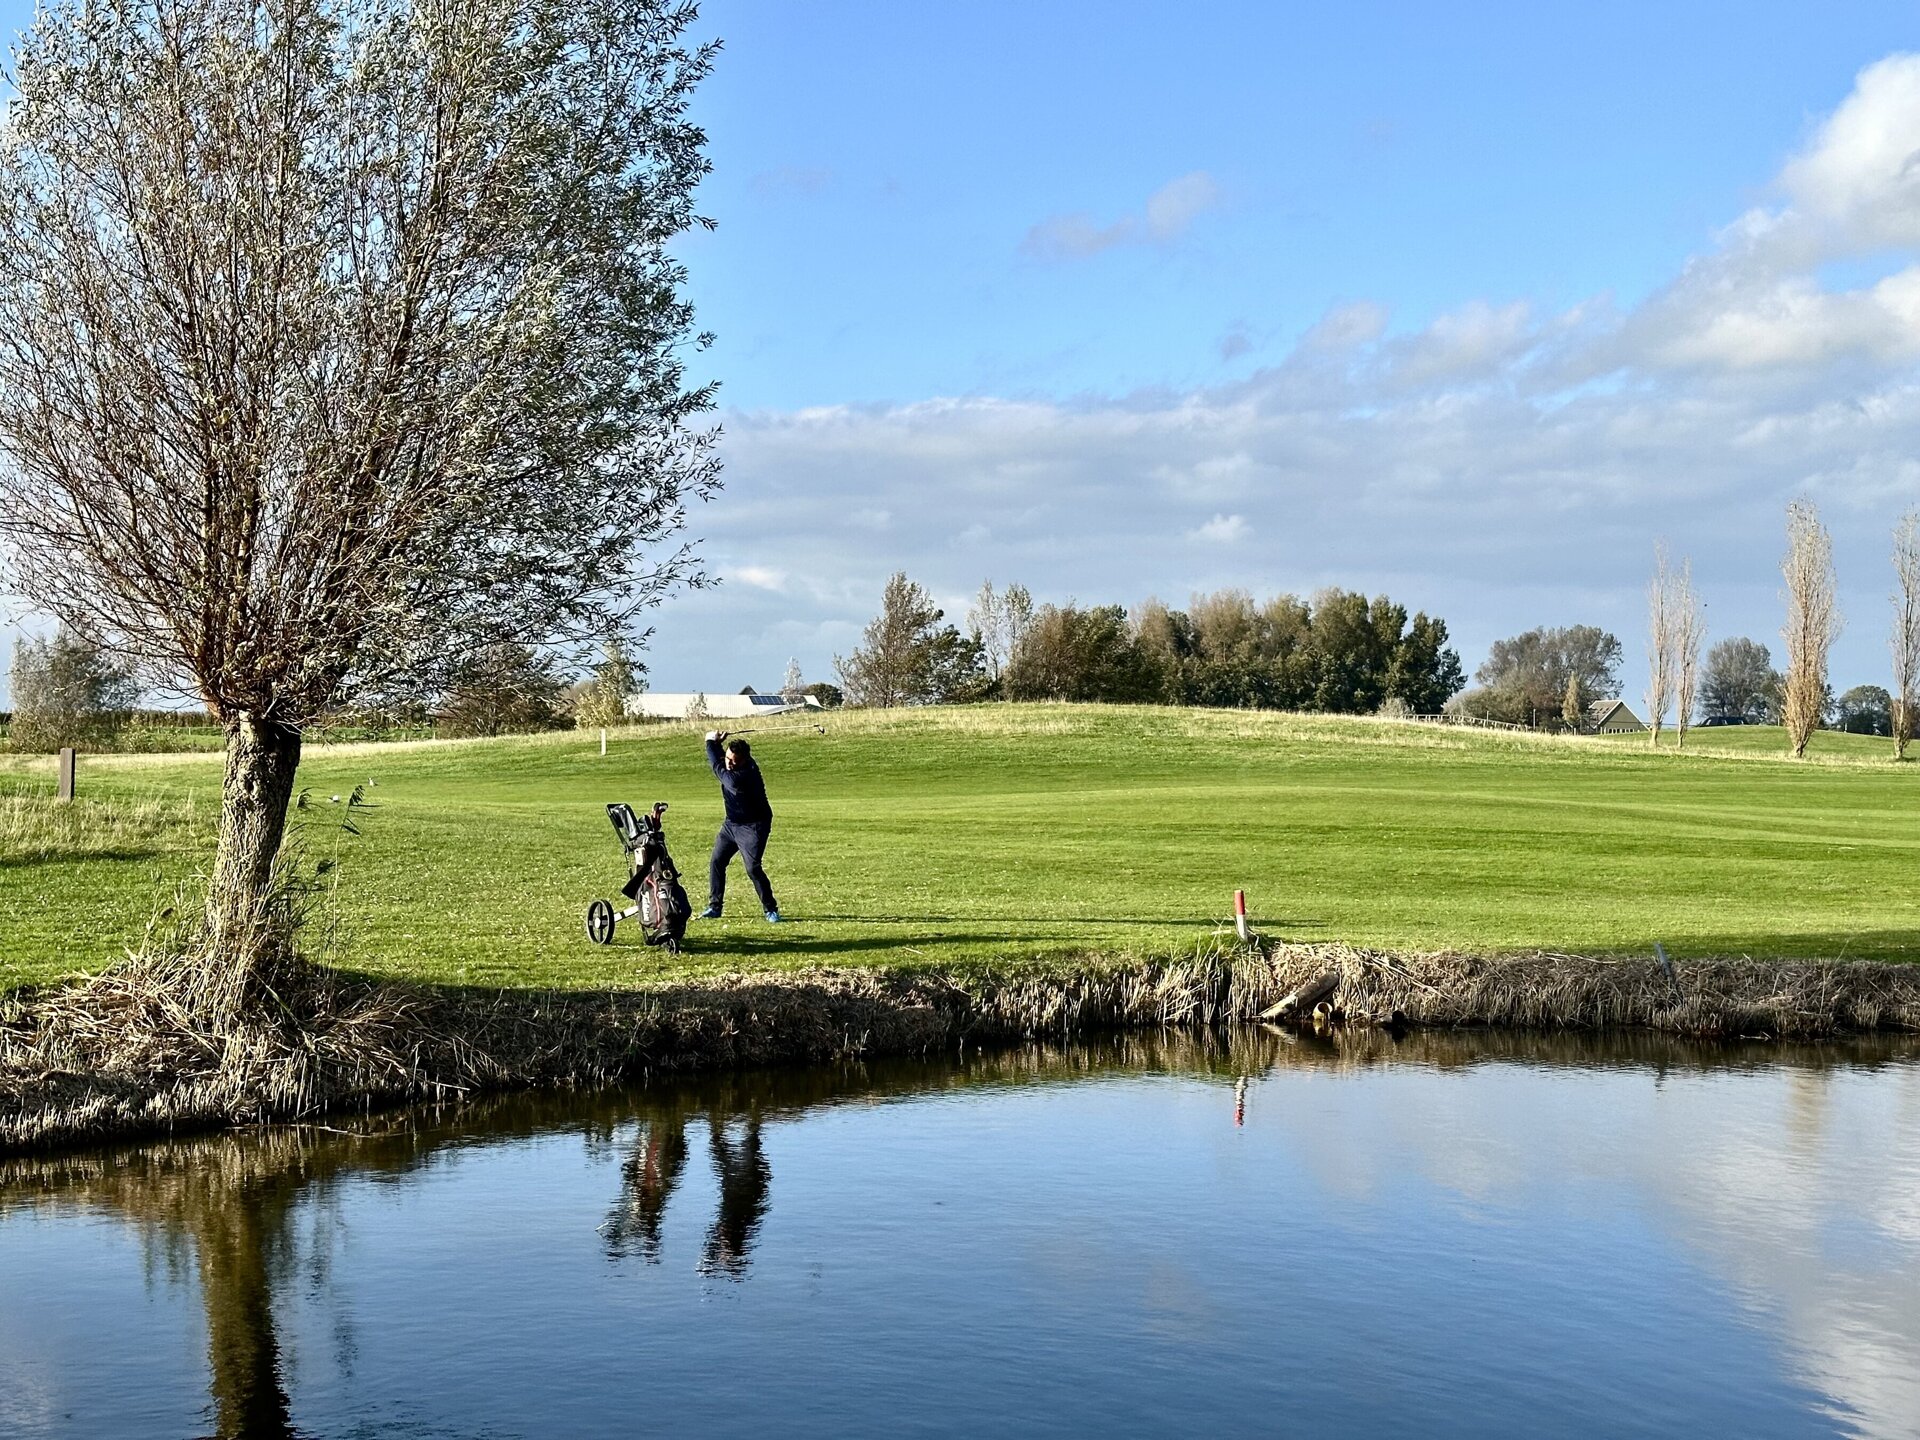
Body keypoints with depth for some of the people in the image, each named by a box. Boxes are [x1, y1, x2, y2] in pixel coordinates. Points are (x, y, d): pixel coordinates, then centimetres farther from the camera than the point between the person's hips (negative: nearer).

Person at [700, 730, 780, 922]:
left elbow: (717, 767, -18)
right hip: (731, 823, 9)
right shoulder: (732, 768, -5)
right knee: (717, 862, 6)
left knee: (753, 868, -16)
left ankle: (771, 910, -3)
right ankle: (714, 906, 15)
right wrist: (717, 743, -9)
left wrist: (712, 742, -4)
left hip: (753, 827, -9)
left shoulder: (742, 777, -30)